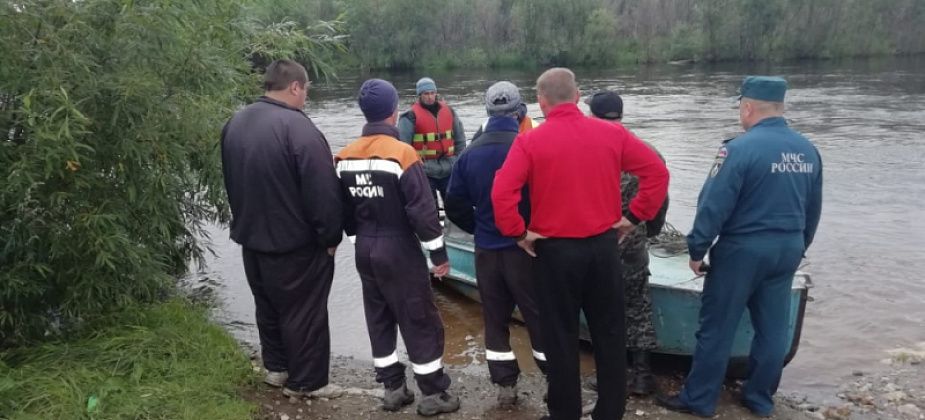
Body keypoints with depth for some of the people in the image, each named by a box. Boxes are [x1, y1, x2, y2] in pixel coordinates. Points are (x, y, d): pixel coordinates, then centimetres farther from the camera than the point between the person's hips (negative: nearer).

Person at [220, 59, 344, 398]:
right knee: (303, 311, 5)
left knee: (268, 305, 22)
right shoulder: (297, 126, -23)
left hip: (251, 236, 8)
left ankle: (276, 367, 36)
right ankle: (306, 382, 16)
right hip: (295, 242, -8)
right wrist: (331, 236, -12)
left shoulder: (235, 123, 5)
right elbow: (323, 190, -24)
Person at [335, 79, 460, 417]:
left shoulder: (345, 157, 1)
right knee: (420, 320, 4)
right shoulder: (401, 153, -18)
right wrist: (438, 252, -9)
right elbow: (422, 209, -18)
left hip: (365, 250, 7)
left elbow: (343, 208, 10)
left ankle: (393, 389, 26)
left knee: (379, 318, 16)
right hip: (399, 250, -6)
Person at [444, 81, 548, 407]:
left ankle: (505, 386, 19)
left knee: (495, 318, 12)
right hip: (523, 247, -3)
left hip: (486, 249, 4)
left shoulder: (470, 153, 1)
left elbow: (455, 203, 4)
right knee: (538, 316, 6)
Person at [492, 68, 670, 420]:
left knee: (561, 338, 11)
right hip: (603, 246, 3)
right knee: (609, 333, 16)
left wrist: (518, 233, -8)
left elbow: (502, 193, -20)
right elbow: (657, 171, -1)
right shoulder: (612, 134, -1)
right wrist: (635, 216, 3)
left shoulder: (529, 142, -10)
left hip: (554, 250, -2)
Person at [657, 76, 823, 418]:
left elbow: (713, 206, -18)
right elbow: (813, 210, 13)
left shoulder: (741, 148, -17)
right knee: (773, 328, 15)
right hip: (787, 250, 7)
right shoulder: (808, 150, 5)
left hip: (742, 250, -7)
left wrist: (697, 249, -8)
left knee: (716, 327, 4)